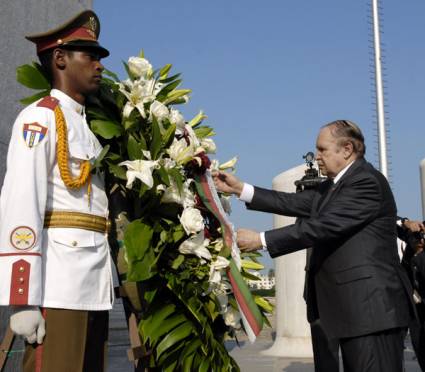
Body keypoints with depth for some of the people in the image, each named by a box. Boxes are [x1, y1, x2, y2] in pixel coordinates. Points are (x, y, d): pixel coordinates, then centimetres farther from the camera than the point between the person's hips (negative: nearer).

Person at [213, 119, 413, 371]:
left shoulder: (367, 181, -14)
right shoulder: (336, 185, 19)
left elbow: (323, 227, -21)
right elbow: (296, 203, 9)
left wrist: (261, 240, -18)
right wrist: (240, 189, 3)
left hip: (373, 307, -10)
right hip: (356, 307, 10)